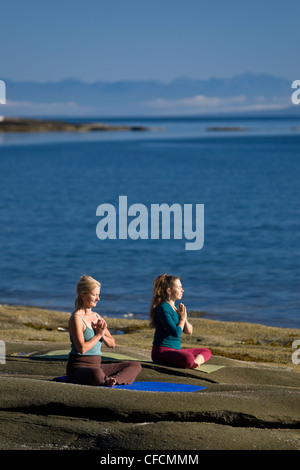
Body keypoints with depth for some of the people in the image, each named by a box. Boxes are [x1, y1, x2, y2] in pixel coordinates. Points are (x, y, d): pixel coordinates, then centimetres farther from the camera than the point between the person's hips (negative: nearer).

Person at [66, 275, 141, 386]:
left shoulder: (97, 317, 14)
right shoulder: (76, 318, -11)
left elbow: (112, 344, 14)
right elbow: (81, 348, -21)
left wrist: (103, 335, -7)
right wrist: (98, 335, -9)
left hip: (96, 367, 8)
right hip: (78, 368, -8)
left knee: (135, 366, 0)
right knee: (96, 374, -43)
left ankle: (110, 380, -24)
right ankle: (108, 380, -10)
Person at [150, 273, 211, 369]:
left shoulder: (175, 308, 15)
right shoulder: (163, 308, -13)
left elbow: (189, 331, 17)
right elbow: (176, 332, -21)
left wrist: (184, 318, -1)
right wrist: (182, 319, -3)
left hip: (175, 350, 10)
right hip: (162, 351, -10)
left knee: (206, 351, 9)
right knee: (188, 358, -38)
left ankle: (196, 361, -17)